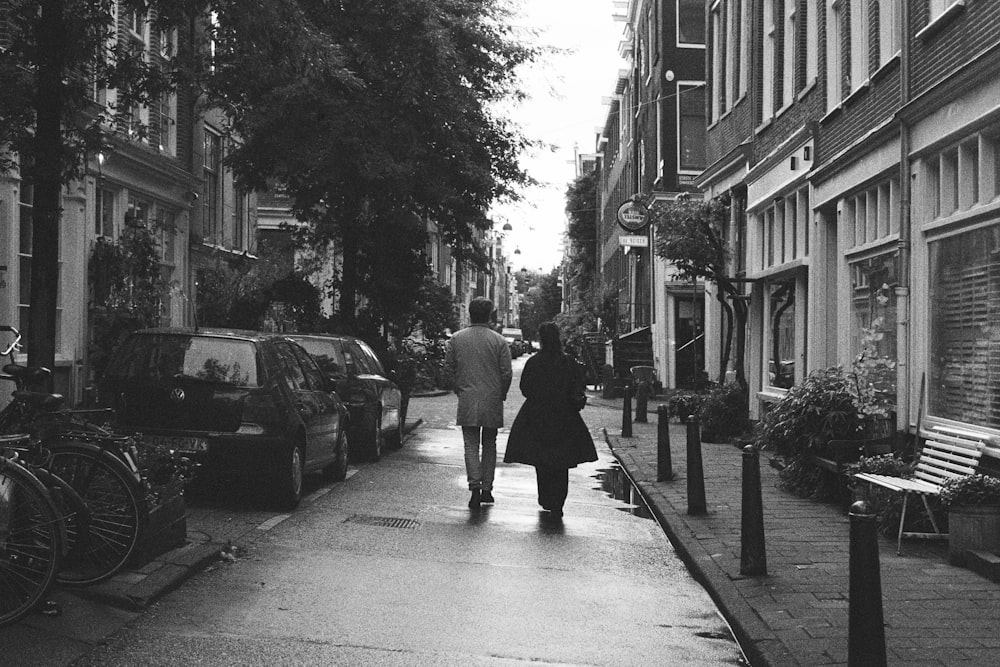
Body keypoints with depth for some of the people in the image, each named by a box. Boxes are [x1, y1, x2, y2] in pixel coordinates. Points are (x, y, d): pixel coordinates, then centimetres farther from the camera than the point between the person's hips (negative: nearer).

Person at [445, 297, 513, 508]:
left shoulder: (456, 339, 1)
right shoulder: (499, 341, -5)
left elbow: (448, 367, 6)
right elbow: (507, 374, -5)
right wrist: (501, 395, 11)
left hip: (467, 400, 0)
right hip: (492, 400, 0)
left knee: (471, 445, 3)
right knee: (489, 445, 13)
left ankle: (475, 485, -13)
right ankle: (487, 489, 14)